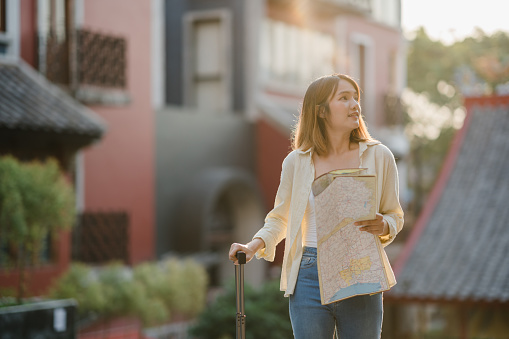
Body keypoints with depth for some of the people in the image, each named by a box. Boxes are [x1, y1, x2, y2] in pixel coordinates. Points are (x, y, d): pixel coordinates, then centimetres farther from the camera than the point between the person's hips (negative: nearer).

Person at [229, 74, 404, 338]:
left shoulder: (378, 156, 3)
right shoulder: (296, 162, 3)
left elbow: (395, 215, 11)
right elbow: (280, 218, 13)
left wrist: (383, 227, -12)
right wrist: (254, 245, -4)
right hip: (310, 277, 0)